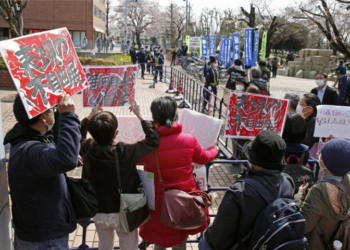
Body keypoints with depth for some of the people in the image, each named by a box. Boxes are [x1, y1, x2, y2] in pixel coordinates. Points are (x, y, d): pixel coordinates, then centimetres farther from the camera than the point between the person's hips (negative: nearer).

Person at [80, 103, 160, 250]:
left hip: (99, 213, 4)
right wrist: (139, 116, -9)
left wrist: (90, 117, 11)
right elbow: (153, 140, -15)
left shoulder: (87, 150, -17)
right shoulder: (126, 152, -27)